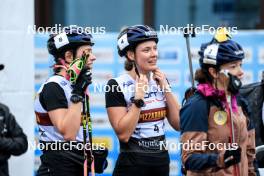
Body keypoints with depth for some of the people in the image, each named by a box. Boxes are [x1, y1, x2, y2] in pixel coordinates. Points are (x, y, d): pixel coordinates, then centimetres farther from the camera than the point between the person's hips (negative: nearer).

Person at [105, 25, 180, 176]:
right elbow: (123, 134, -18)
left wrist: (165, 88, -6)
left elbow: (179, 124, 1)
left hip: (162, 162, 5)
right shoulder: (117, 86, -11)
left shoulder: (160, 81, 7)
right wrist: (138, 98, -20)